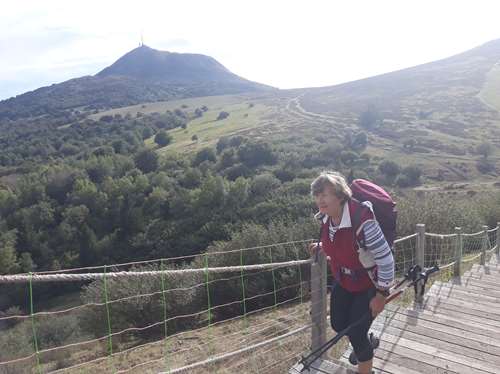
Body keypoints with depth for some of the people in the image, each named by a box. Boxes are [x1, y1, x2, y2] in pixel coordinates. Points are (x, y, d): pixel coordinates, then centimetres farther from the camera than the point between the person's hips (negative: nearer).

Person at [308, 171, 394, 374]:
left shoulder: (361, 219, -35)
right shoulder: (326, 217, -11)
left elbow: (385, 258, -28)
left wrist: (381, 294, -20)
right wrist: (321, 246, -4)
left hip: (369, 285, -7)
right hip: (343, 281, 7)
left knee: (356, 334, -1)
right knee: (338, 325, 16)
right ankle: (366, 343, 49)